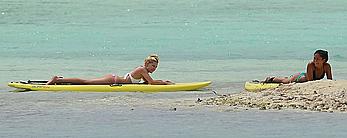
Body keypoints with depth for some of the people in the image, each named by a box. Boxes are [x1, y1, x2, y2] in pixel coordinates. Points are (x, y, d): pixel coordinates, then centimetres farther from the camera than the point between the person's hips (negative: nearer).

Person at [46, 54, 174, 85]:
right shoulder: (142, 70, -13)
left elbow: (147, 82, 27)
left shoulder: (142, 70, 14)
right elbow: (152, 82, -20)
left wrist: (162, 81, 20)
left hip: (113, 78, 8)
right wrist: (165, 83, -10)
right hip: (112, 80, -8)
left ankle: (61, 79, 17)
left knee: (87, 82, 13)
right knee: (85, 82, -8)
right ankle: (58, 80, -9)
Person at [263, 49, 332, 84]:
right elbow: (310, 80, -41)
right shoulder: (310, 65, -41)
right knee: (285, 81, 20)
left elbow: (330, 81, -22)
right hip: (300, 77, -5)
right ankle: (271, 79, 50)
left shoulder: (327, 66, -31)